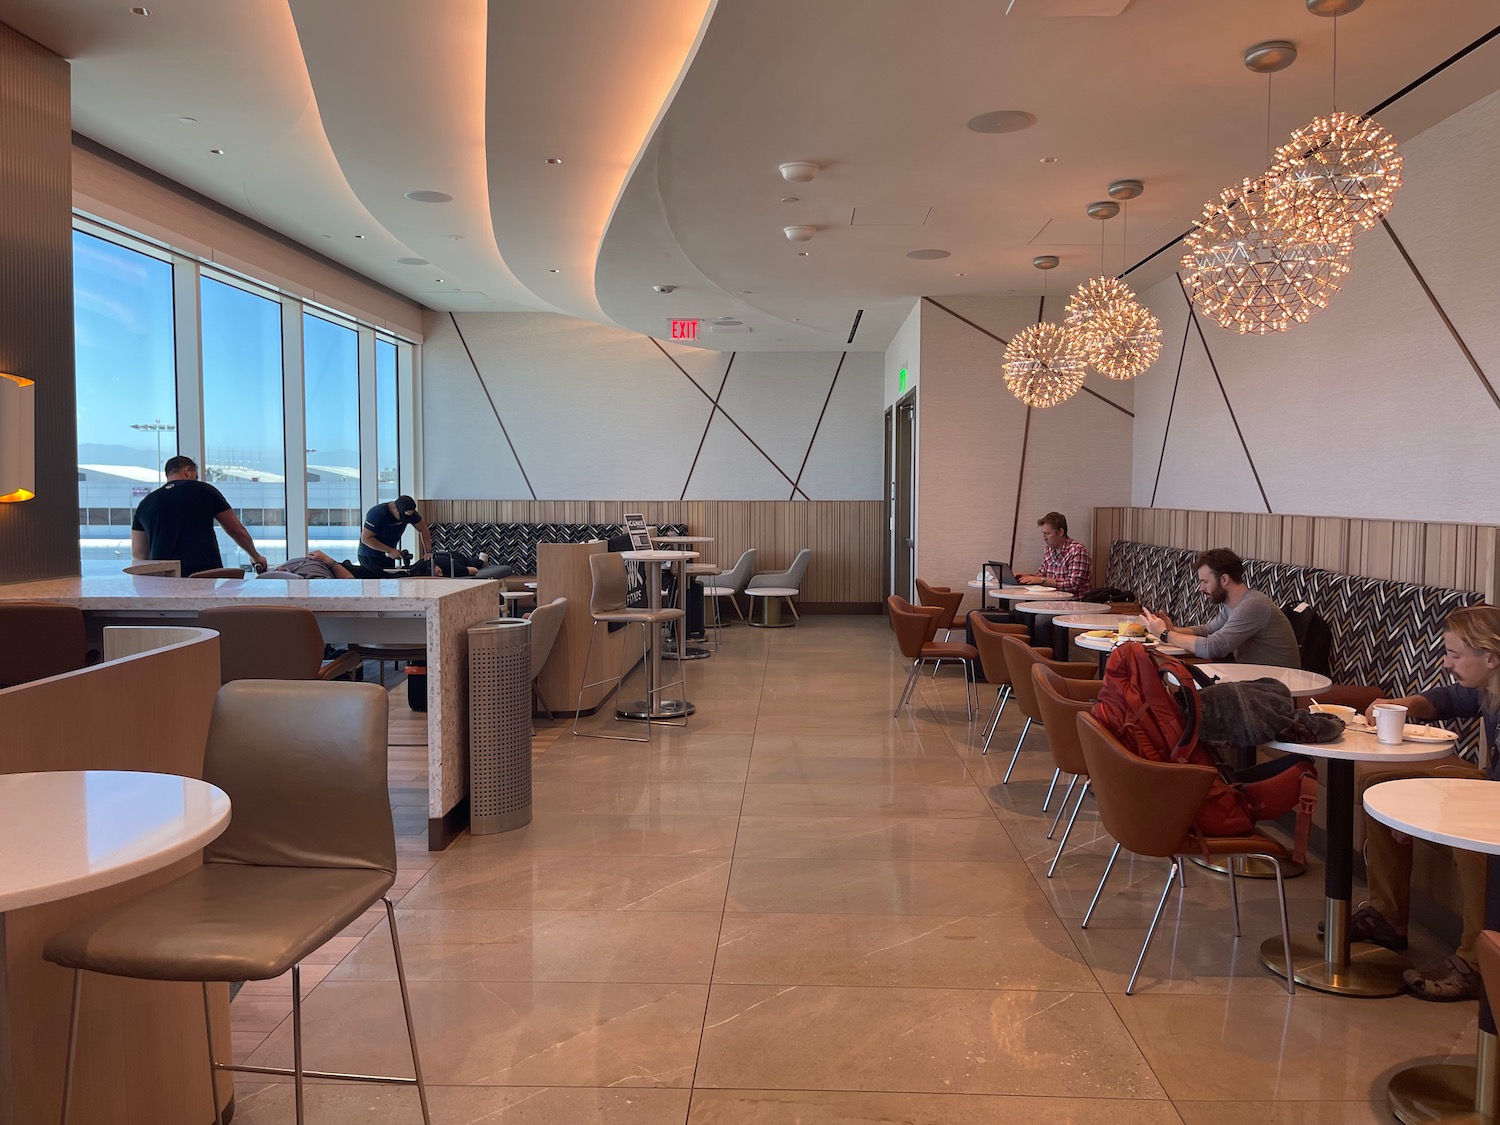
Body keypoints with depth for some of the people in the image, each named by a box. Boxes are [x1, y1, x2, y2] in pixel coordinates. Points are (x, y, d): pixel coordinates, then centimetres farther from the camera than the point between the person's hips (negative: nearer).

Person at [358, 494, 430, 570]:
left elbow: (423, 529, -1)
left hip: (389, 555, 5)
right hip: (370, 556, -5)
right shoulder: (377, 513, -25)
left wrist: (428, 551, -15)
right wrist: (390, 550, -26)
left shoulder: (409, 513, -10)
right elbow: (365, 538, -23)